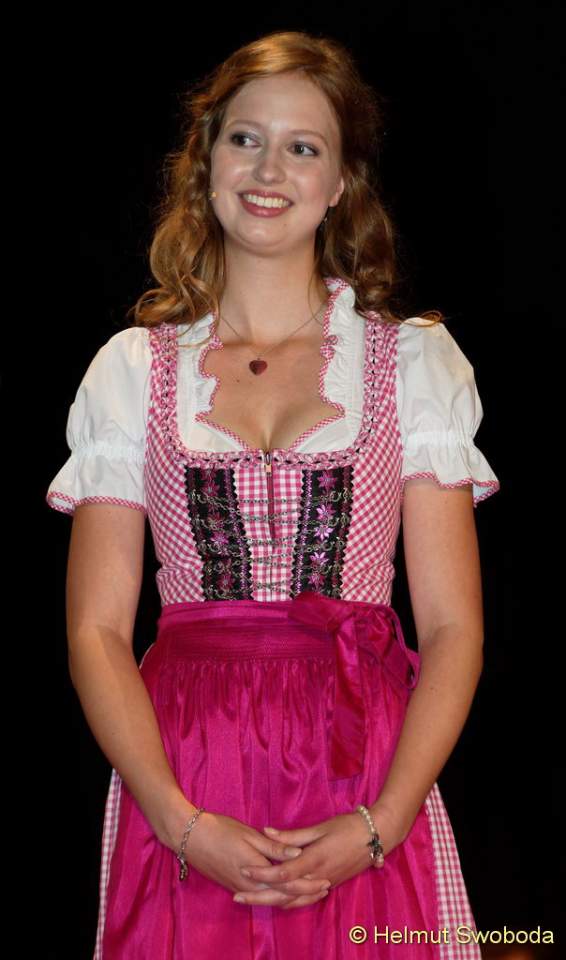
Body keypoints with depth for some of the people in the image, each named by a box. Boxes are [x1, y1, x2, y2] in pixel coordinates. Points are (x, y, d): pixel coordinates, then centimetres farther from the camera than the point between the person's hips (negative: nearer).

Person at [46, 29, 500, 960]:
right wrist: (181, 822, -11)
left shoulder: (416, 359, 4)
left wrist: (375, 828, -12)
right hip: (181, 786, 0)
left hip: (367, 782, 0)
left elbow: (453, 629, 0)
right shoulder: (132, 367, 6)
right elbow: (96, 629, 1)